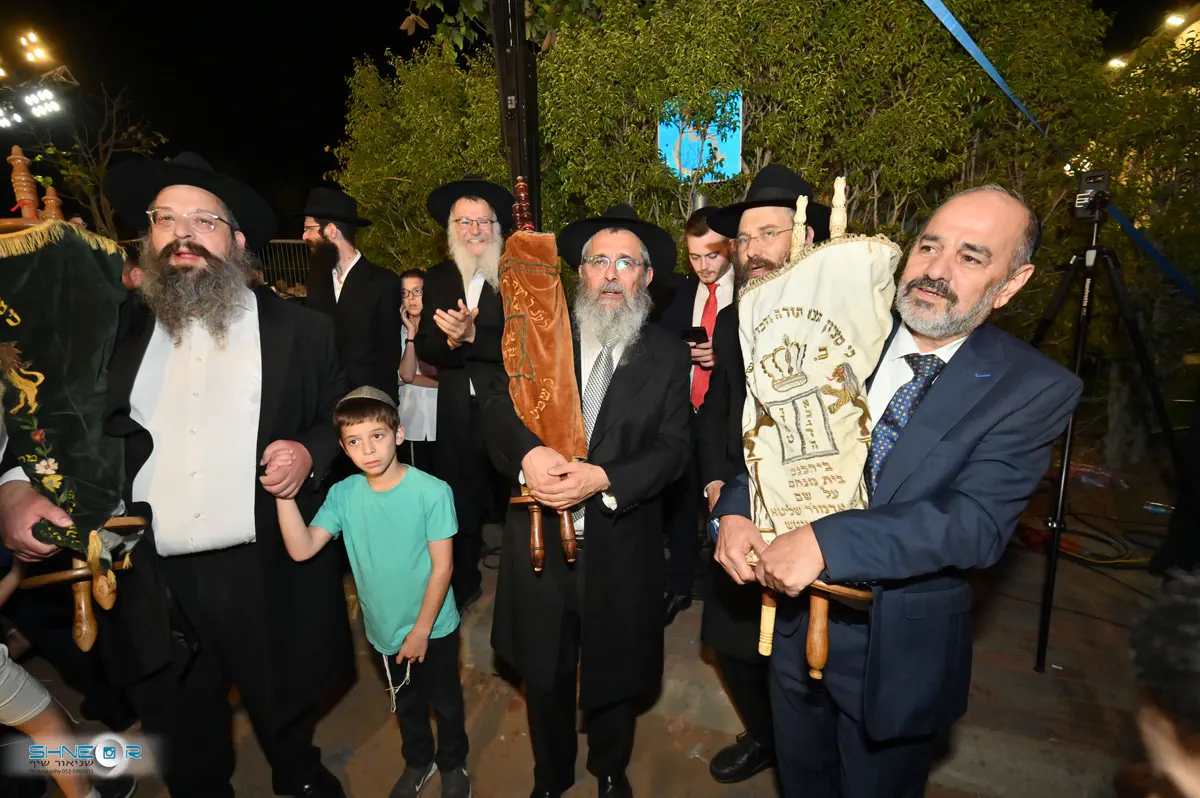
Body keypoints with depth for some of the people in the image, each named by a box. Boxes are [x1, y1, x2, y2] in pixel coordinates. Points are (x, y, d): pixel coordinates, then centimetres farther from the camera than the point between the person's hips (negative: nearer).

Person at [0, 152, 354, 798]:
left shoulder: (300, 330, 1)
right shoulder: (118, 332, 7)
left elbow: (344, 419, 4)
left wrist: (309, 452, -15)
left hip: (268, 576, -1)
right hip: (151, 582, 2)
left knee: (286, 713, 20)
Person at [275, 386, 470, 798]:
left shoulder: (432, 491, -23)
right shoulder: (343, 494, -10)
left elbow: (442, 567, -19)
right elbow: (301, 549, -18)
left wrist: (421, 630, -15)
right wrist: (284, 494, -28)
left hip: (434, 628, -3)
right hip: (384, 631, 4)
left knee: (446, 702, 19)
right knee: (406, 704, 27)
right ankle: (418, 762, 54)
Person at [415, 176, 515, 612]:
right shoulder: (437, 279, 7)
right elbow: (425, 348, 1)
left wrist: (472, 335, -25)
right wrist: (450, 341, -19)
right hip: (456, 410, 4)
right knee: (459, 499, 16)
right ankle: (465, 580, 38)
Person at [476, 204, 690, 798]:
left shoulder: (668, 356, -1)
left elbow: (671, 449, -8)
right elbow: (497, 407, -7)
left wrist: (602, 478, -24)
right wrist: (527, 452, -29)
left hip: (620, 548, 0)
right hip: (541, 543, 1)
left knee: (617, 675, 20)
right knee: (544, 677, 20)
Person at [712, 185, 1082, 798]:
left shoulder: (1034, 389, -14)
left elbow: (977, 523, -25)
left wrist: (826, 542, -35)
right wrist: (734, 510, -16)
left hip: (900, 648, -3)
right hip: (795, 617, 3)